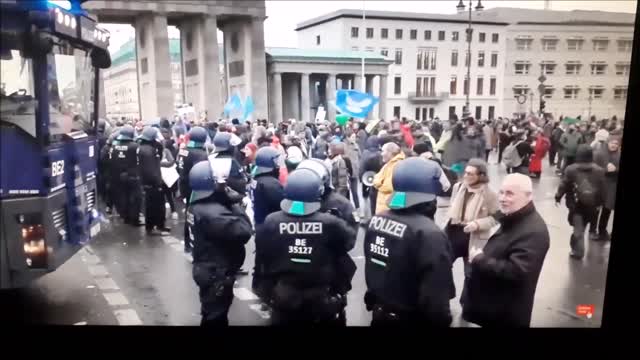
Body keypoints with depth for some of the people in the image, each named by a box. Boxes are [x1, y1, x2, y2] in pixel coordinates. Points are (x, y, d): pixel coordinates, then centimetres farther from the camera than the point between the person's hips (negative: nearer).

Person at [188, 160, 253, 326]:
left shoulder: (197, 205, 2)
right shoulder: (212, 213, -30)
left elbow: (228, 227, 3)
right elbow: (243, 231, -35)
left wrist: (232, 201, -13)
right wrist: (236, 204, -22)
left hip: (206, 269, 9)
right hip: (217, 274, -9)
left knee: (212, 313, 26)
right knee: (215, 317, 8)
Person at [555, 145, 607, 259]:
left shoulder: (570, 169, -11)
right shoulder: (599, 170, -5)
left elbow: (563, 185, -4)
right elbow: (603, 189, 1)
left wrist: (558, 197, 10)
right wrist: (602, 201, 13)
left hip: (575, 203, -2)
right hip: (592, 203, 2)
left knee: (578, 227, 2)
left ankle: (577, 251, -1)